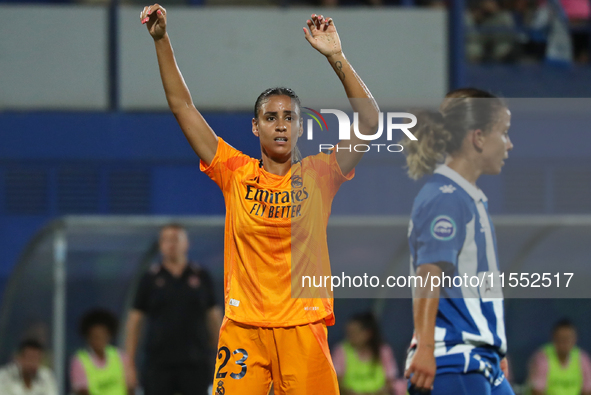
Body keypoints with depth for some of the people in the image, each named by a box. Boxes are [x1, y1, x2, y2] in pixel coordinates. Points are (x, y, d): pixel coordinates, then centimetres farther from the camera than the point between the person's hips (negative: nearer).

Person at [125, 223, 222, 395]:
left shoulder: (201, 276, 9)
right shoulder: (151, 278, 5)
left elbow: (214, 315, 14)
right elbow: (135, 319, 6)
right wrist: (130, 363, 2)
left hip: (195, 362, 1)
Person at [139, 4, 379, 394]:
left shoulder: (318, 175, 4)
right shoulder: (236, 174, 6)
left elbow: (370, 122, -5)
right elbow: (183, 106, 7)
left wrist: (336, 58, -12)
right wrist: (162, 41, 1)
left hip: (302, 329, -1)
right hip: (242, 329, 1)